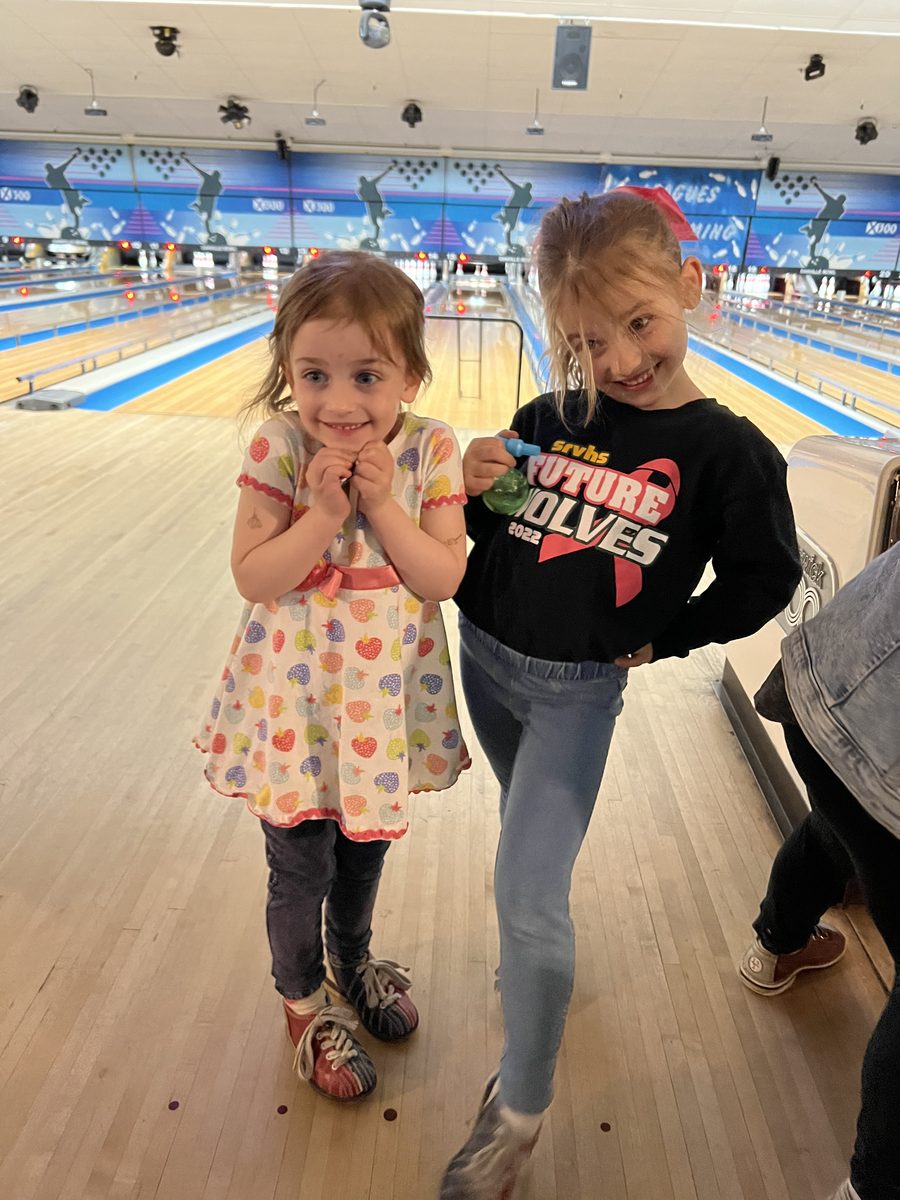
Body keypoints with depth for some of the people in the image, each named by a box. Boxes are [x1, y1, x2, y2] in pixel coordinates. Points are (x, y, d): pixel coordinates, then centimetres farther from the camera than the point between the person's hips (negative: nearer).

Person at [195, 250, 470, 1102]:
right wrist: (324, 512, -26)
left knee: (366, 846, 24)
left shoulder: (430, 452, -11)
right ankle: (304, 999, 43)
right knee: (301, 868, 13)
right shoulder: (278, 450, -15)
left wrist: (383, 506, -23)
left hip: (386, 690, 3)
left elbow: (445, 579, -13)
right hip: (295, 695, -2)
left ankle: (353, 958, 54)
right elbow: (253, 579, -16)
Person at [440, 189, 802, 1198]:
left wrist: (662, 640, -4)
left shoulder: (728, 452, -12)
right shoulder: (548, 418, -4)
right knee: (532, 829, 25)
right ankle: (542, 959, 54)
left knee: (526, 889, -7)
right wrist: (476, 490, -14)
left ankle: (519, 1109, 16)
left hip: (580, 689, -4)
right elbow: (483, 536, 6)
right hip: (484, 658, 5)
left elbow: (763, 581, -2)